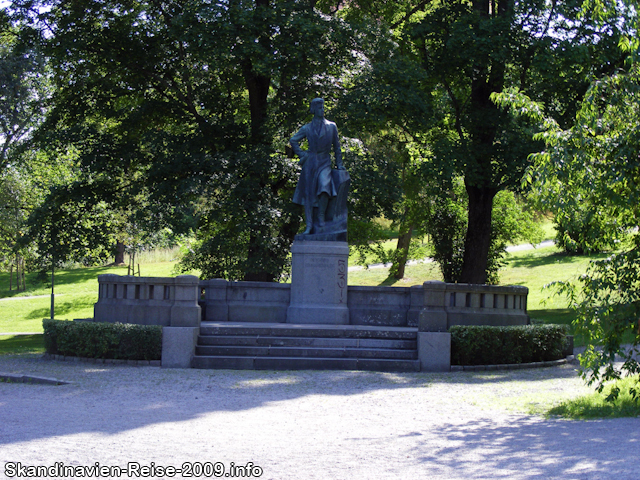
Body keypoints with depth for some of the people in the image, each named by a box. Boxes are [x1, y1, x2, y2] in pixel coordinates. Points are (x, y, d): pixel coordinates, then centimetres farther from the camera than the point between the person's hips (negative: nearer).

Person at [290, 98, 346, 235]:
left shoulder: (331, 126, 8)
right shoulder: (307, 128, 7)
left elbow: (336, 146, 14)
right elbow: (293, 141, 15)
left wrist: (339, 163, 12)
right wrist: (302, 154, 6)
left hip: (324, 162, -1)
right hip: (310, 162, 1)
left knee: (325, 186, -27)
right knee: (308, 192, -2)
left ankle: (321, 215, -9)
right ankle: (309, 224, 2)